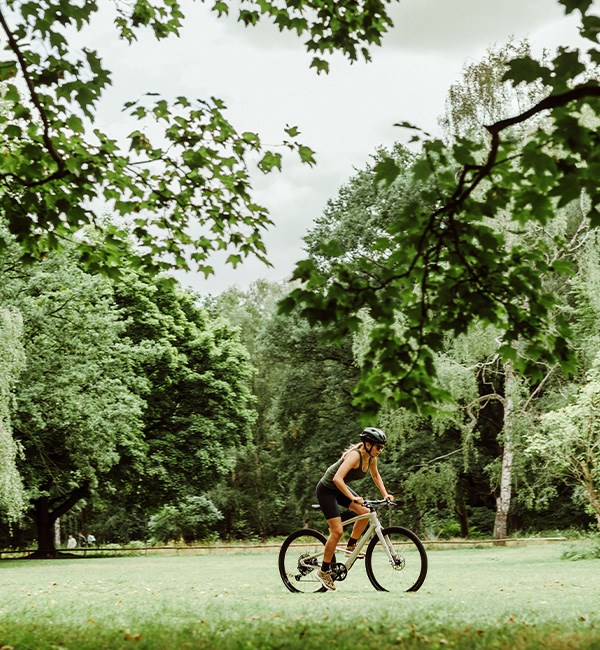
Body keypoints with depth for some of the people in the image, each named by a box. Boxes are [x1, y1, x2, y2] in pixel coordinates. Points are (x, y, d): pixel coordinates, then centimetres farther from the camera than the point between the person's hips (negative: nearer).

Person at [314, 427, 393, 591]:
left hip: (339, 489, 8)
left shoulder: (371, 457, -5)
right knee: (337, 531, -13)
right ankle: (324, 571, -1)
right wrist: (353, 498, -43)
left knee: (365, 512, -10)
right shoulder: (355, 455, -30)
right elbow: (337, 478, -39)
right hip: (326, 490, -8)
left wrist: (385, 494, 5)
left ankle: (351, 547, 7)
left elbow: (375, 475, 15)